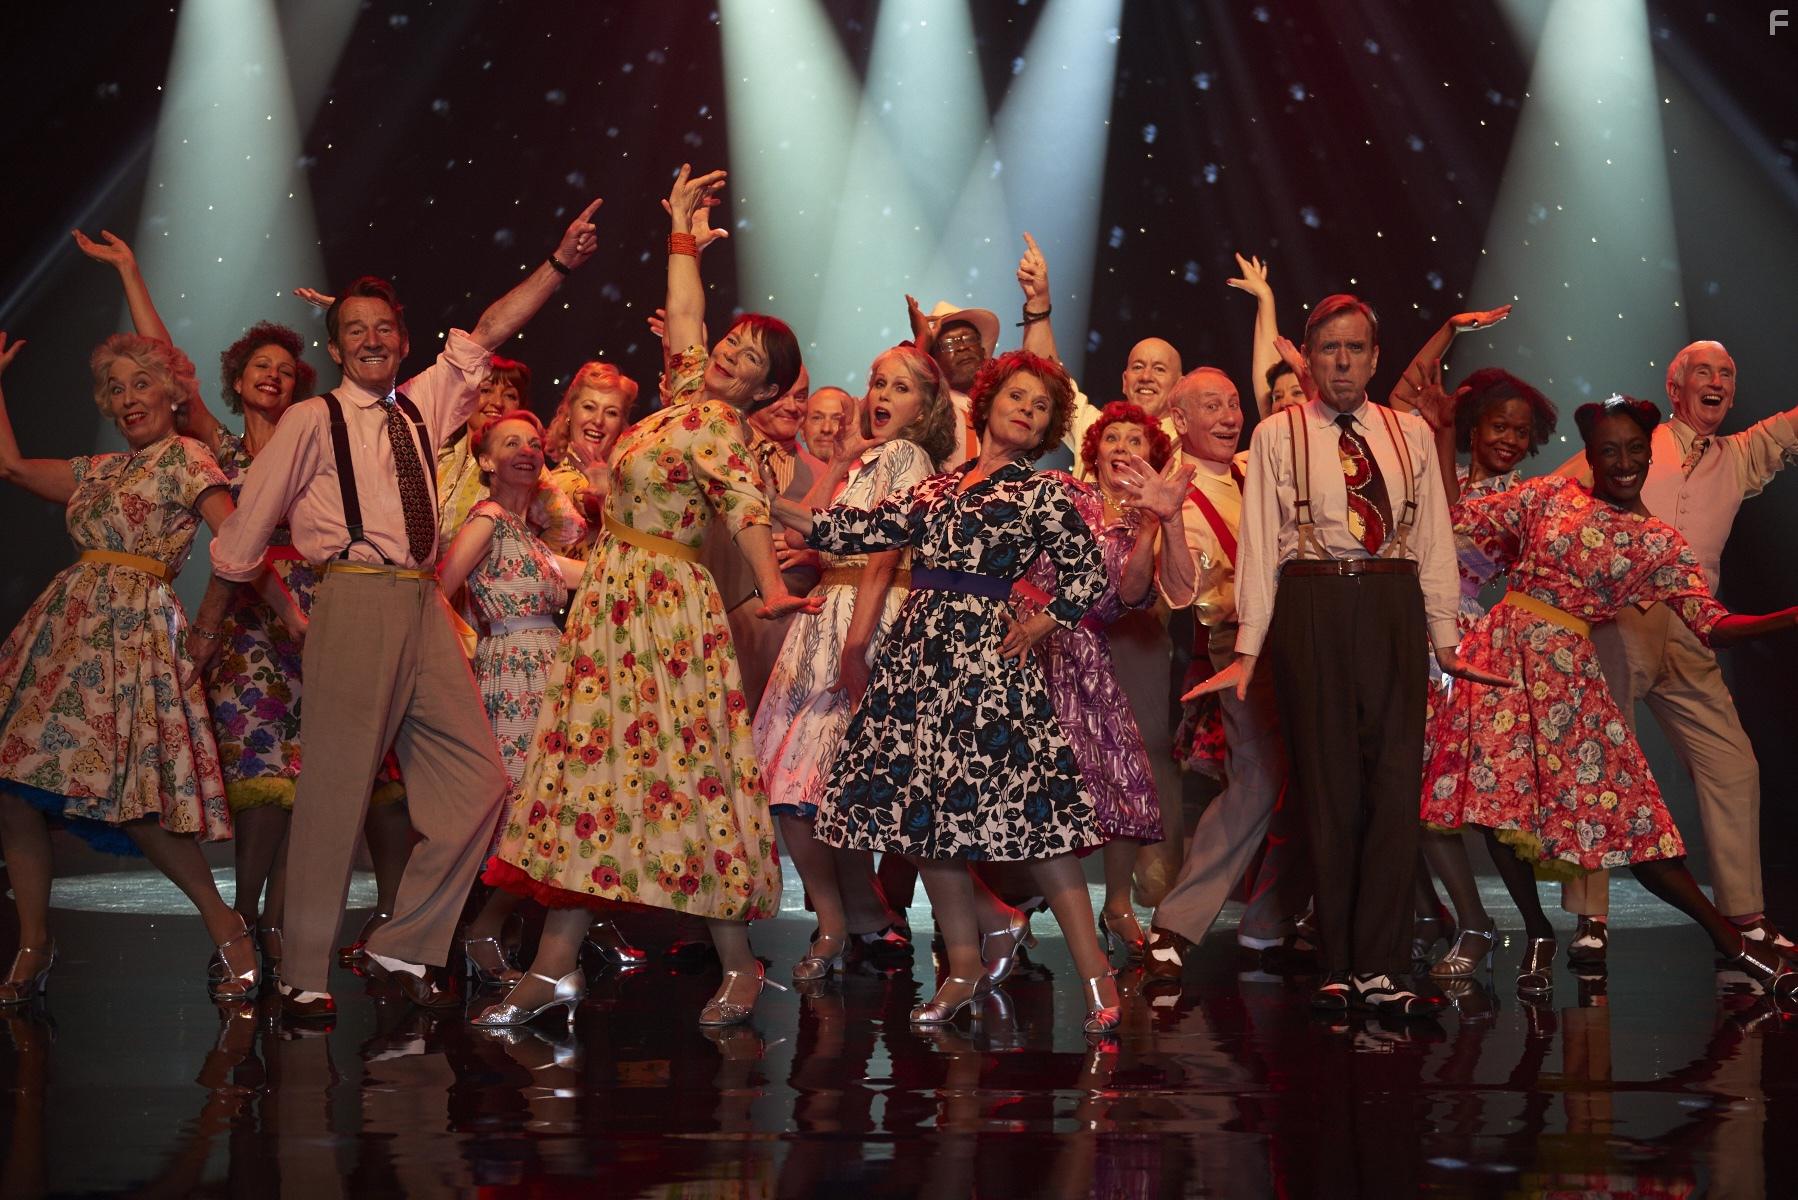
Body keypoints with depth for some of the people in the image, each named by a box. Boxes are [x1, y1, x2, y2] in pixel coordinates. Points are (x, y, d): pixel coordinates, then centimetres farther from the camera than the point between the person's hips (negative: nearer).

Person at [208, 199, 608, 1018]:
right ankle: (305, 974, 0)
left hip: (426, 607, 6)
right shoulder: (312, 422, 4)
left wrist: (558, 264, 12)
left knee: (475, 780, 1)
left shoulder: (421, 409, 19)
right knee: (338, 787, -9)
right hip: (355, 603, -6)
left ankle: (405, 947, 11)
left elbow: (488, 333, 20)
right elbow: (245, 532, 7)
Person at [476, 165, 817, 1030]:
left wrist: (771, 591, -47)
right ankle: (555, 966, 10)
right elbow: (683, 317, 25)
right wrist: (683, 236, 30)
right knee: (582, 765, 7)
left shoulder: (717, 425, -15)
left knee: (681, 775, -5)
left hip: (664, 607, -9)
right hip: (614, 597, 9)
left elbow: (746, 505, -32)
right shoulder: (689, 396, 9)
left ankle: (738, 964, 5)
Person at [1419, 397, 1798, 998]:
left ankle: (1726, 935, 3)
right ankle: (1538, 935, 13)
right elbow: (1461, 516, 11)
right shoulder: (1550, 494, 8)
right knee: (1496, 796, -5)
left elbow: (1713, 623, -1)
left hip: (1566, 673, -1)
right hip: (1501, 650, 1)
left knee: (1620, 812, -7)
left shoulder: (1660, 544, 6)